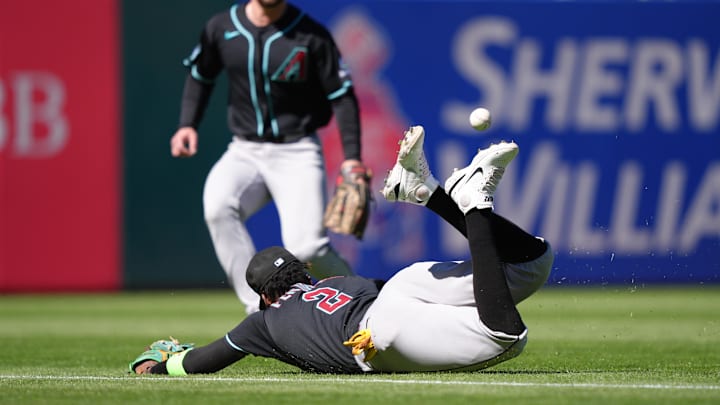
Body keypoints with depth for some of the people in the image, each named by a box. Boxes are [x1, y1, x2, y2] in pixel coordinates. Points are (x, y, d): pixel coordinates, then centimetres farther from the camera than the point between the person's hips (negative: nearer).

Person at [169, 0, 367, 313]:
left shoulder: (311, 36, -8)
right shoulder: (221, 28, 1)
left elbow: (342, 96, -5)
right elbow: (200, 76, 19)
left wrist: (352, 157, -15)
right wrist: (188, 124, 5)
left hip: (297, 153, -3)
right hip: (245, 152, 3)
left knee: (306, 247, -20)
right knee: (217, 206, -29)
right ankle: (259, 311, -25)